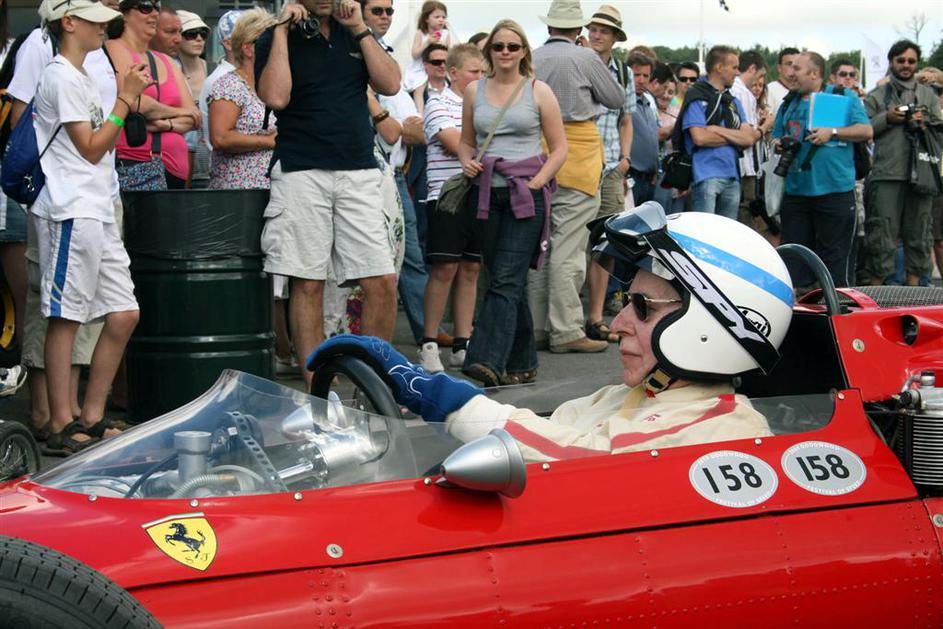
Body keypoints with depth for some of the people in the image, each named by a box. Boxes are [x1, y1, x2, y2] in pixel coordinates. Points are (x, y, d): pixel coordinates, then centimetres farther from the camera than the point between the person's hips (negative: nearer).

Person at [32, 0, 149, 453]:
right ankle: (61, 424, -2)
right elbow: (91, 148, -11)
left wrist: (128, 97, 11)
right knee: (65, 316, -6)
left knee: (123, 314, 7)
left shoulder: (80, 77, 22)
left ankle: (91, 418, 13)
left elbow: (106, 144, 20)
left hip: (97, 212, 10)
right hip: (71, 211, -10)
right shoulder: (61, 77, -8)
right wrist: (124, 100, -7)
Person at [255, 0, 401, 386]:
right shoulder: (275, 40, 5)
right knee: (308, 283, 0)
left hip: (359, 173, 3)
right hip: (301, 173, -3)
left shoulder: (354, 34, 16)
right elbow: (276, 97, -12)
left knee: (383, 282, -3)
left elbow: (390, 85, 4)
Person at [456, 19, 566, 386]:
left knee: (506, 279, -14)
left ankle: (488, 362, -24)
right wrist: (467, 162, -1)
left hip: (526, 194, -4)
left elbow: (559, 148, 4)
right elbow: (466, 141, 20)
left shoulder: (538, 91, 3)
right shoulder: (474, 91, 12)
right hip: (486, 193, 4)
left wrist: (537, 182, -8)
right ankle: (522, 364, 17)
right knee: (507, 280, 8)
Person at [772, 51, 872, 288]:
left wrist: (832, 132, -13)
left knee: (835, 257, -2)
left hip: (835, 191, -5)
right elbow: (776, 138, 24)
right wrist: (778, 144, 1)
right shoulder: (789, 104, 19)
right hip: (796, 191, 5)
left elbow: (866, 131, -3)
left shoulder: (844, 97, 4)